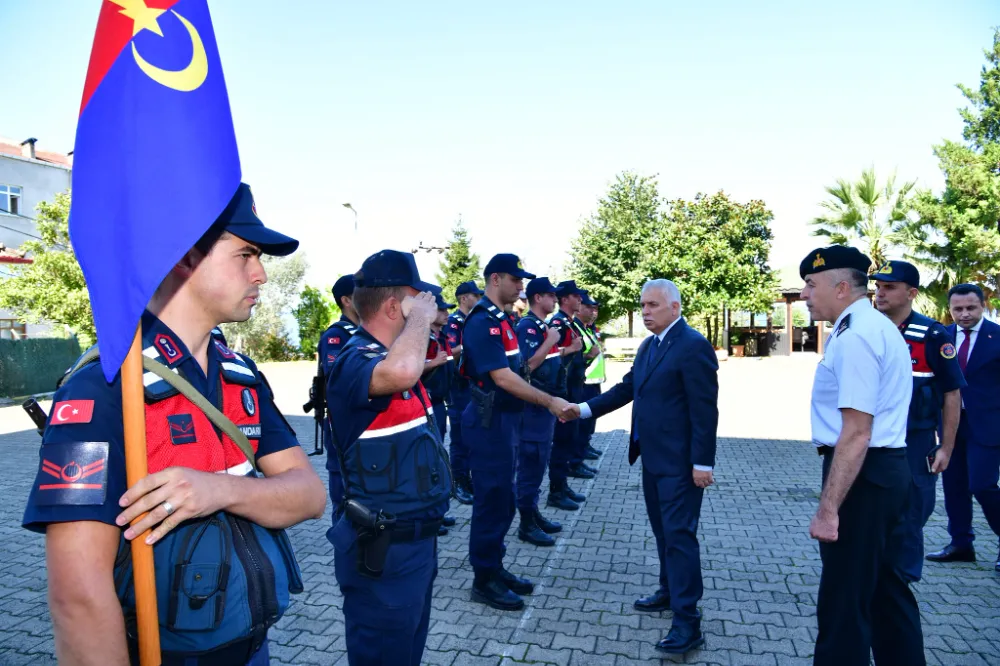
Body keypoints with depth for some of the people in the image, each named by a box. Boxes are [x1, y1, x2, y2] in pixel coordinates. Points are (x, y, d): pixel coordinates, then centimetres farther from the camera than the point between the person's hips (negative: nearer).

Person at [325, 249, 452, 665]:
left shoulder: (395, 356, 6)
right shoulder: (355, 361, -24)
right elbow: (402, 371, -46)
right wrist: (420, 316, -29)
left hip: (418, 537, 10)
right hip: (383, 551, -9)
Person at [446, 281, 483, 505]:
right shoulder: (454, 321, -10)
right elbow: (451, 353, -21)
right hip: (461, 387, -8)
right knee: (461, 436, -1)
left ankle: (471, 477, 24)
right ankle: (459, 482, 8)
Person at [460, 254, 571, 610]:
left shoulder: (500, 319, 12)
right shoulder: (482, 322, -18)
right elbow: (502, 378, -24)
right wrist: (549, 401, -22)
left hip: (505, 418, 10)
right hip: (490, 422, -10)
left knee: (503, 497, 16)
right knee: (493, 499, 0)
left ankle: (495, 567, 29)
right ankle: (484, 580, 14)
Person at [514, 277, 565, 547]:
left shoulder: (543, 326, 14)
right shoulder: (527, 326, -15)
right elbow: (528, 363, -25)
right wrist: (551, 341, -21)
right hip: (533, 404, -10)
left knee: (539, 461, 16)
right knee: (531, 463, -2)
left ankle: (534, 513, 27)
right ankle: (526, 523, 7)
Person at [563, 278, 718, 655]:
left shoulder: (693, 346, -15)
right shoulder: (648, 346, 12)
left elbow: (705, 409, -18)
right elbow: (628, 388, 13)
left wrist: (702, 462, -19)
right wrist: (585, 409, 3)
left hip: (679, 461, -9)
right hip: (652, 457, 9)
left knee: (679, 534, -5)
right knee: (662, 530, 19)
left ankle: (687, 622, 4)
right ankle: (670, 592, 35)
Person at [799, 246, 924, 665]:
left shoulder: (855, 336, -19)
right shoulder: (879, 327, 14)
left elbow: (857, 433, -25)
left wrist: (828, 508, -23)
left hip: (862, 473, -10)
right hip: (889, 469, 11)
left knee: (843, 600, 1)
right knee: (886, 588, 22)